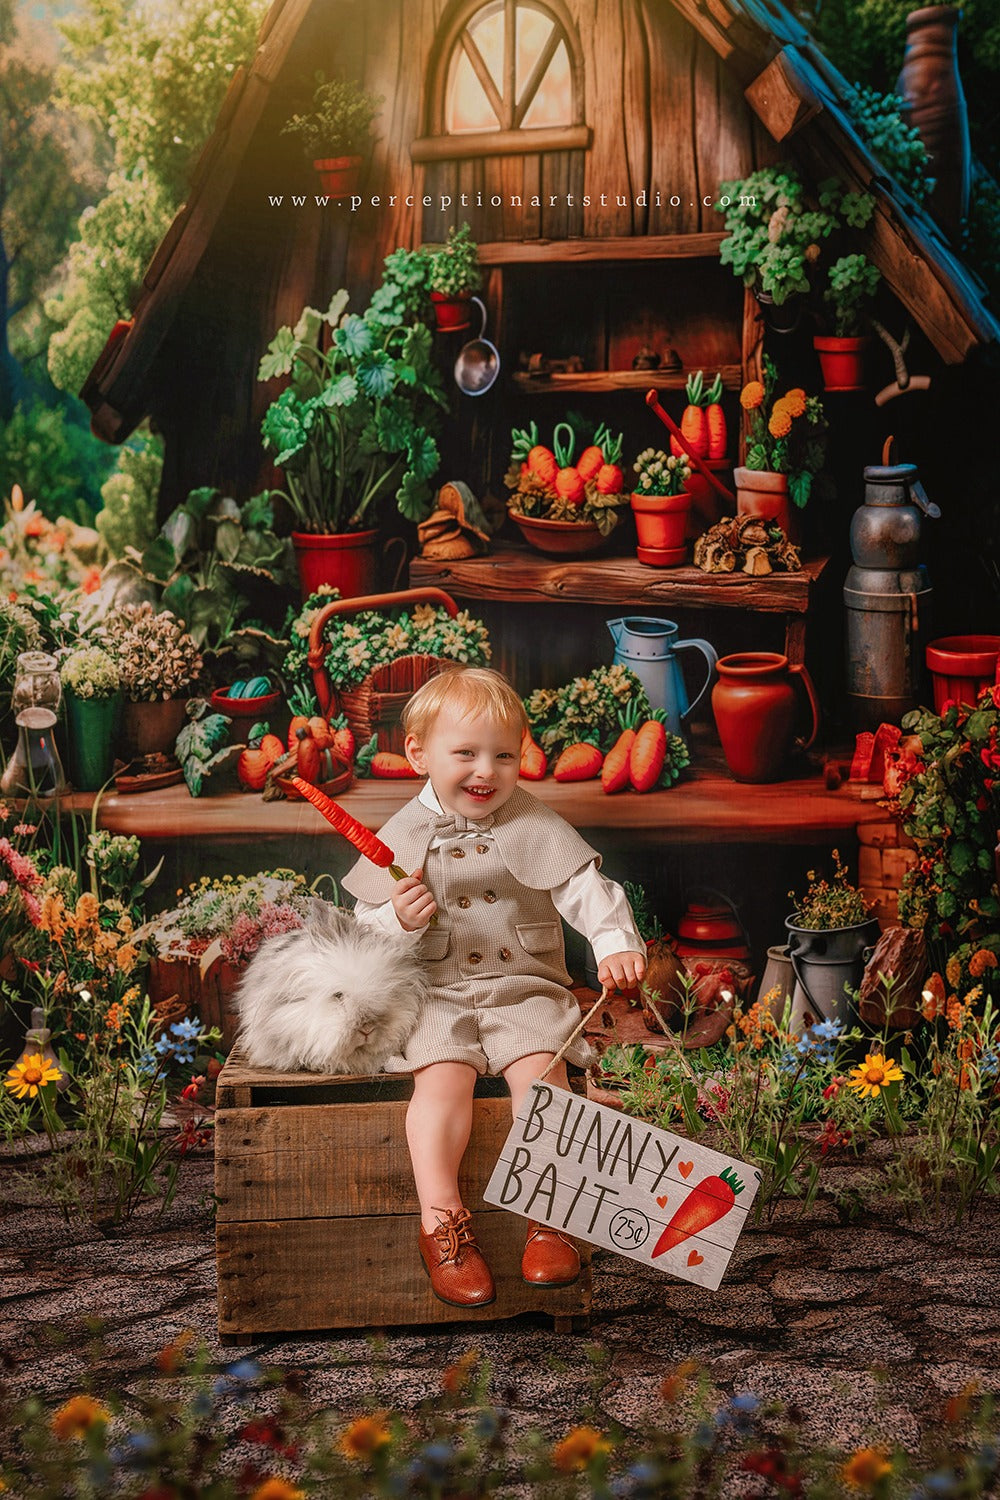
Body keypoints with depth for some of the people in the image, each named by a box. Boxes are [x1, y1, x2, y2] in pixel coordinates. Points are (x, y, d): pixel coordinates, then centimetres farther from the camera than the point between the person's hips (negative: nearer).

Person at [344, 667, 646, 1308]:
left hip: (524, 989, 0)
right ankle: (441, 1220, -19)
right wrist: (400, 920, -17)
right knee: (443, 1079, -26)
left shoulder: (535, 828, 3)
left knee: (540, 1070, -24)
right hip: (438, 996, 0)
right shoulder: (403, 838, 4)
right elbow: (367, 931, 6)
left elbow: (588, 890, -3)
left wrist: (617, 943, -21)